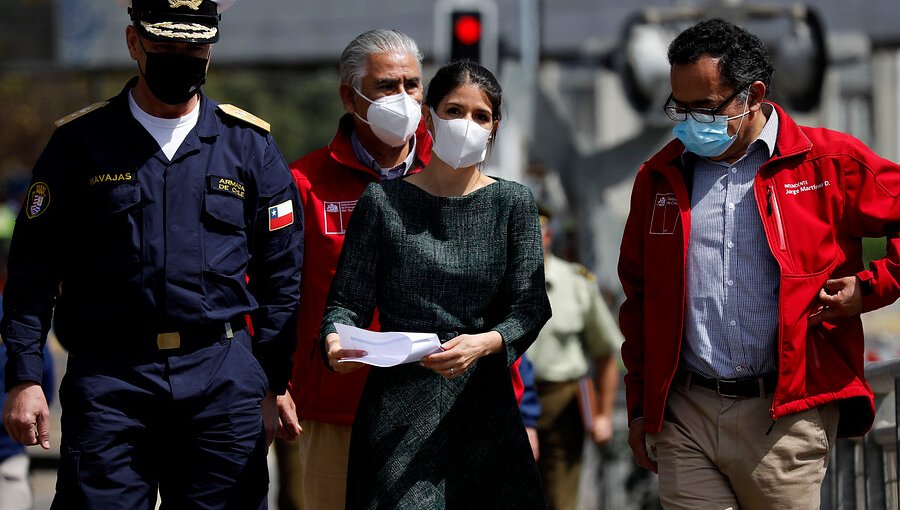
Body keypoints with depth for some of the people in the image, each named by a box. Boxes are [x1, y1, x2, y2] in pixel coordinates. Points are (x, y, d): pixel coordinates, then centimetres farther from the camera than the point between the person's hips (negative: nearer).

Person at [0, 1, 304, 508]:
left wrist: (274, 383, 5)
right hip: (107, 377, -1)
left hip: (222, 376, 1)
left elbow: (280, 275, 10)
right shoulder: (81, 141, 5)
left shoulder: (250, 143, 9)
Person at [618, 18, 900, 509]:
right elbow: (638, 296, 20)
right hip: (684, 413, 3)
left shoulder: (830, 163, 0)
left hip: (785, 414, -3)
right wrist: (640, 405, 17)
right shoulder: (659, 177, 13)